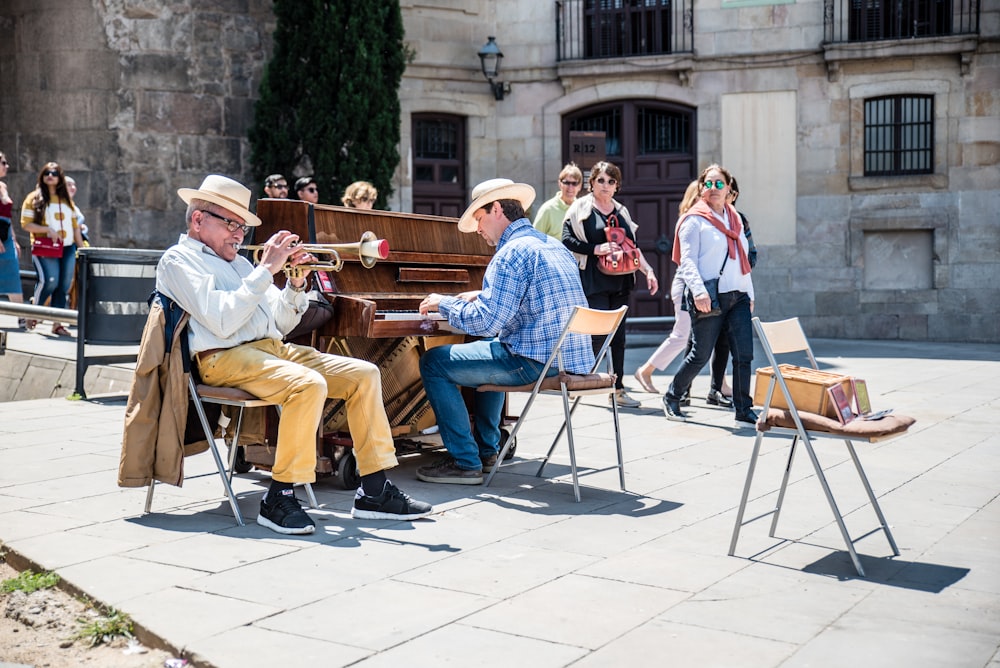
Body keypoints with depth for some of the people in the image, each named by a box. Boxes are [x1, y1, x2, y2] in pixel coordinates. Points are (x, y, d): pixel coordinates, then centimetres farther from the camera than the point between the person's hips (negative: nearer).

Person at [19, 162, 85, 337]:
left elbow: (75, 226, 18)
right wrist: (47, 230, -17)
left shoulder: (67, 200, 17)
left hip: (67, 249, 5)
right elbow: (25, 223, -5)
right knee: (49, 280, -20)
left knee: (63, 286, 1)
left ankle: (57, 324, 6)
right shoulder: (34, 198, 2)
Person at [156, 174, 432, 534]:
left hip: (273, 348, 8)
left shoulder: (239, 263, 25)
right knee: (309, 385, -33)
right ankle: (279, 498, -22)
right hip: (225, 357, -8)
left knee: (364, 374, -4)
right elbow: (222, 321, -16)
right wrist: (265, 270, -13)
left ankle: (374, 492, -5)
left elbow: (280, 324, 21)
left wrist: (296, 285, 4)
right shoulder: (179, 260, 1)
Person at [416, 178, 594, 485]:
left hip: (534, 364, -10)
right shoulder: (553, 246, 15)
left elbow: (485, 323, -20)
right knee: (488, 351, 37)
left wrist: (444, 303, -4)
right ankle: (487, 449, 38)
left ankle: (465, 462, -1)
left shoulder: (512, 252, -14)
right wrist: (481, 297, 27)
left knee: (434, 362, -1)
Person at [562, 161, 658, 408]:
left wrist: (647, 270, 11)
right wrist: (596, 249, -17)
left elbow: (632, 246, 22)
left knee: (618, 335, 6)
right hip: (593, 283, -6)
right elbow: (567, 240, -7)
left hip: (619, 283, 6)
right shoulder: (581, 208, 1)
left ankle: (618, 389, 12)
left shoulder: (621, 212, 18)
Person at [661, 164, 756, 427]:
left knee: (744, 354, -2)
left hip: (738, 296, 6)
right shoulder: (694, 220, -2)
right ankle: (671, 398, 19)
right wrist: (699, 291, -24)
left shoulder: (735, 218, 18)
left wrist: (750, 294, 18)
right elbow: (687, 261, -10)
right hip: (709, 299, -6)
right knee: (701, 355, -1)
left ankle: (743, 410, 6)